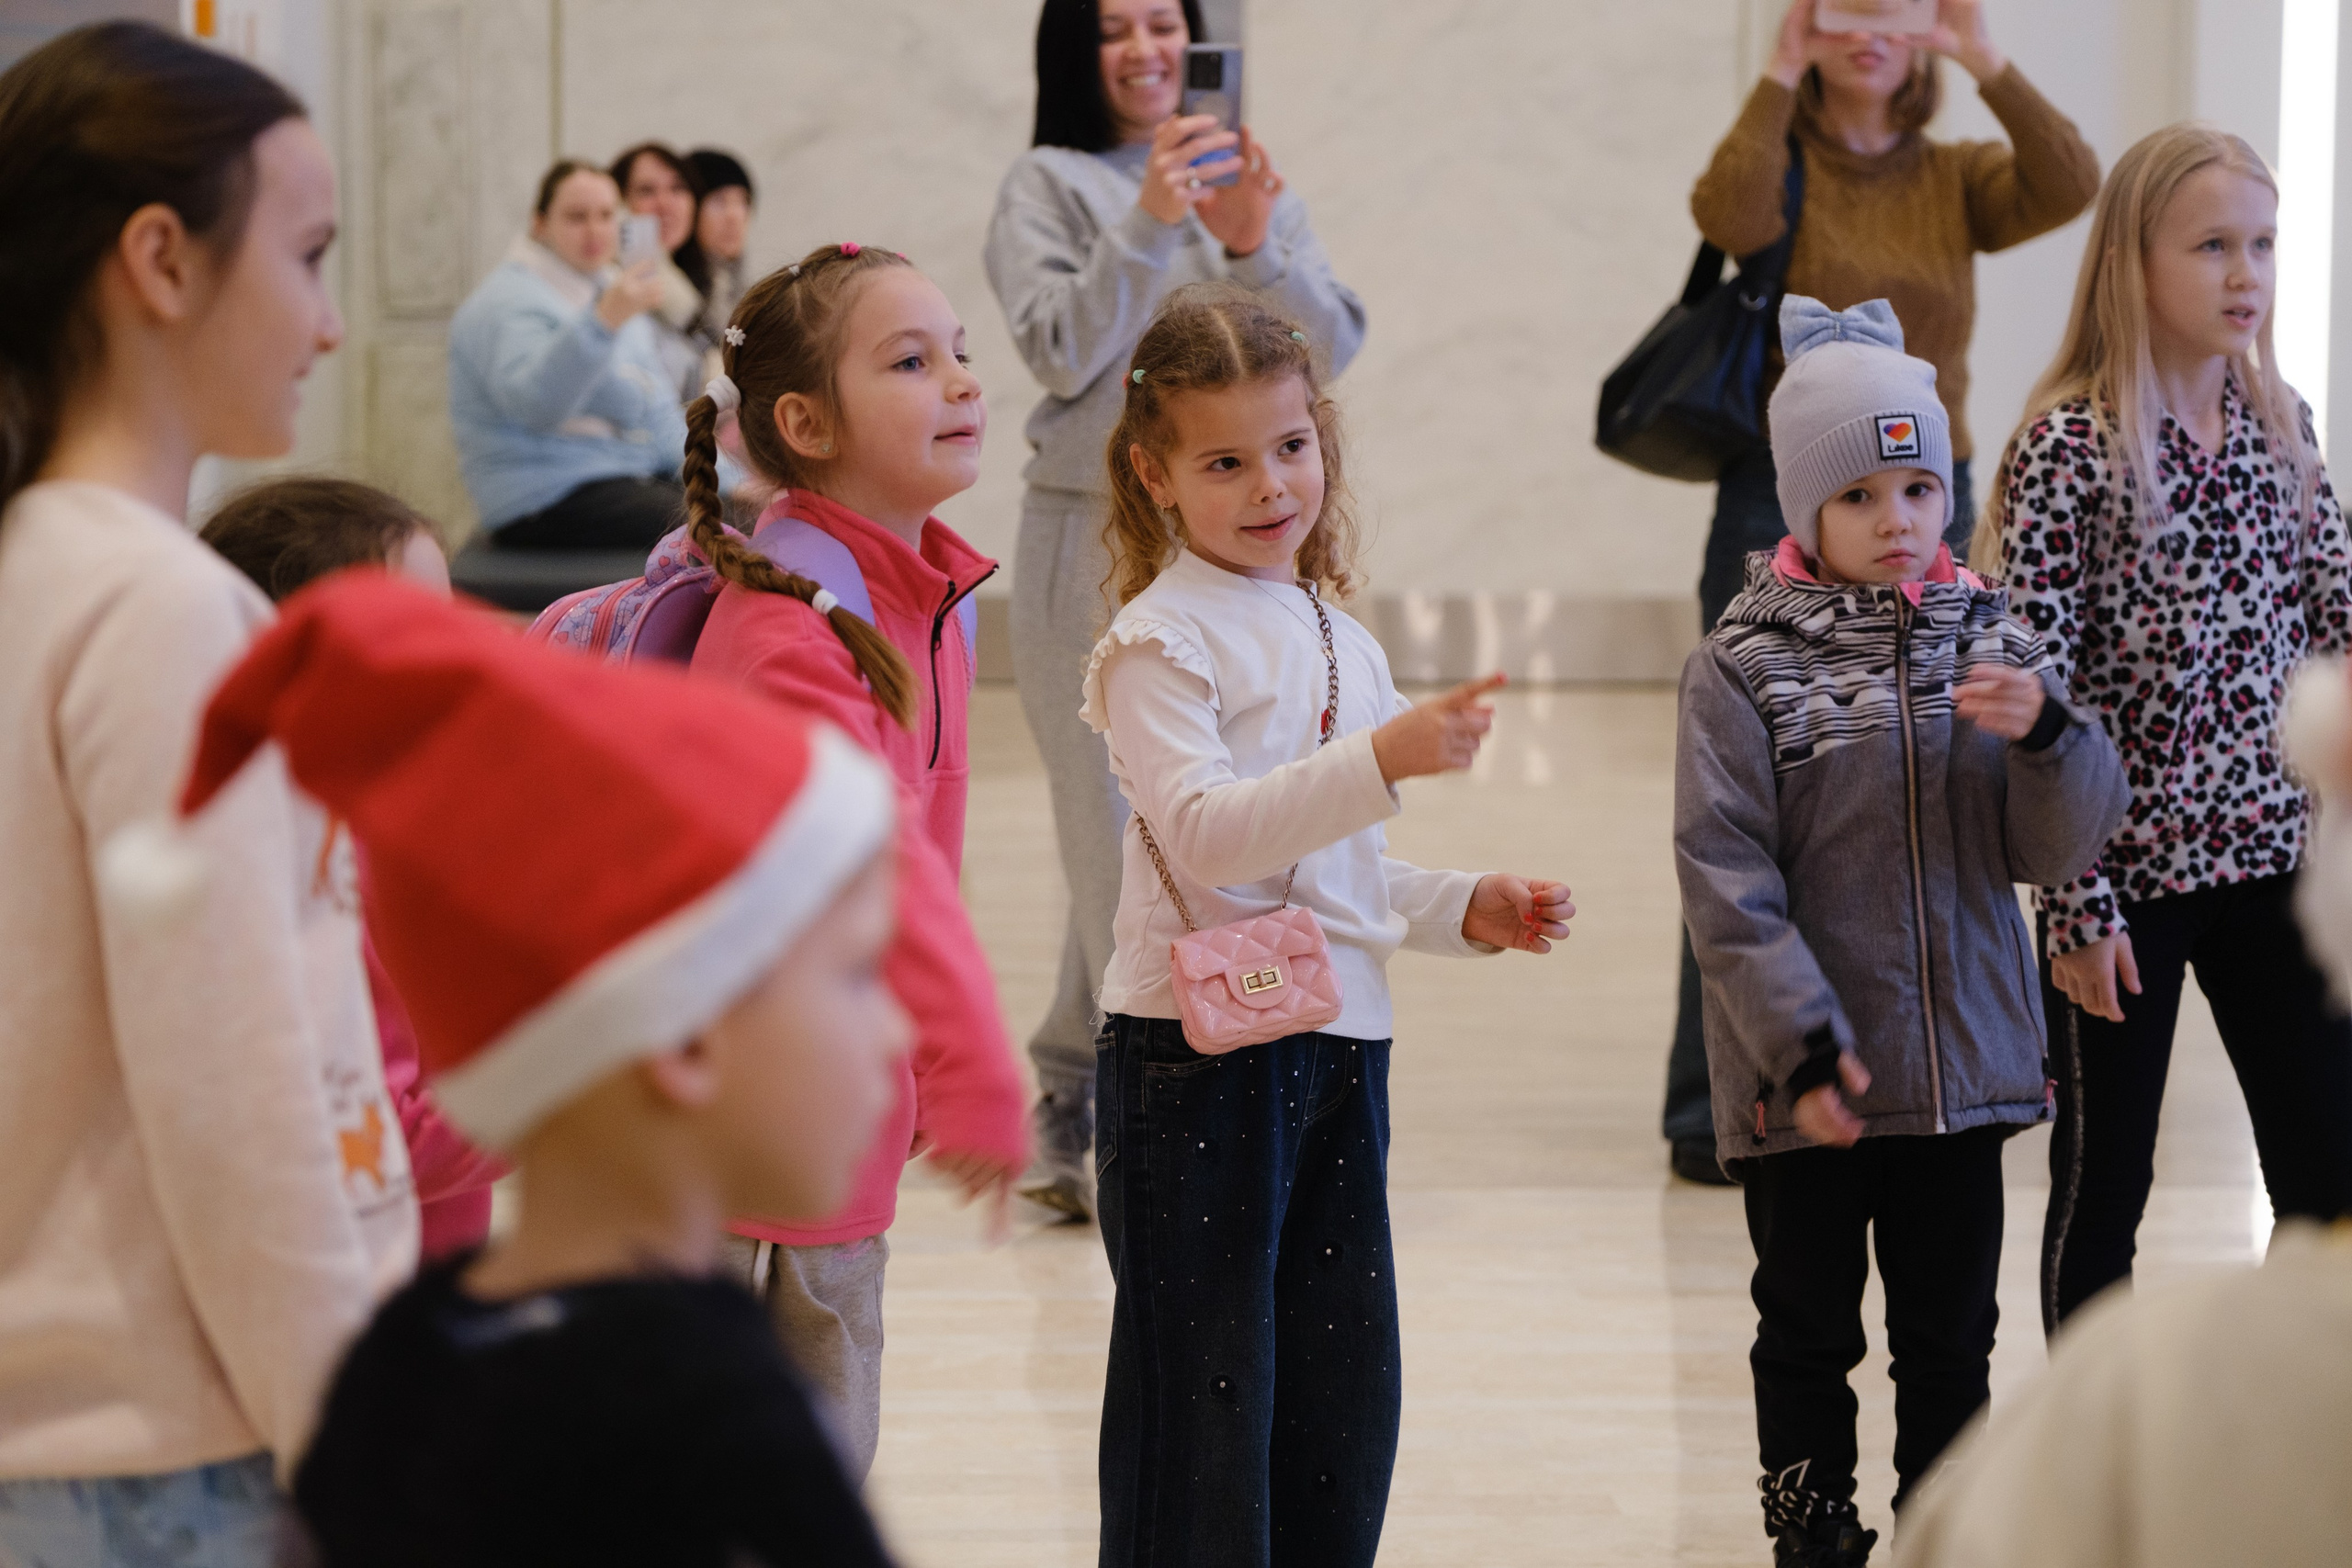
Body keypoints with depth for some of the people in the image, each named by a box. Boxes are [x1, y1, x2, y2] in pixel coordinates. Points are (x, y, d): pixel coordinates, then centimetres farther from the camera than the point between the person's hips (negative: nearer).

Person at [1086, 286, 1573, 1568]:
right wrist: (1383, 760, -29)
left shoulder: (1339, 639, 17)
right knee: (1203, 1392, -2)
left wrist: (1465, 909, 11)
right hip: (1199, 1047, -7)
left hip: (1338, 1045, 7)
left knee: (1346, 1390, 11)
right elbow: (1202, 832, -22)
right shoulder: (1159, 640, -8)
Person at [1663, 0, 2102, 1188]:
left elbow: (2070, 188, -12)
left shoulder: (1956, 180, 8)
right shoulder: (1782, 166, 1)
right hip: (1784, 509, -3)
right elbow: (1729, 217, -24)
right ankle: (1713, 1110, 2)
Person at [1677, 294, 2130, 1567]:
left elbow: (2058, 843, 1)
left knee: (1953, 1337, 14)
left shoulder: (1988, 641, 3)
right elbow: (1727, 880, -11)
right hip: (1809, 1080, -3)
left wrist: (2044, 733, -19)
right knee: (1810, 1334, 10)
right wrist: (1800, 1047, -16)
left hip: (1962, 1064, 4)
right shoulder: (1743, 665, -9)